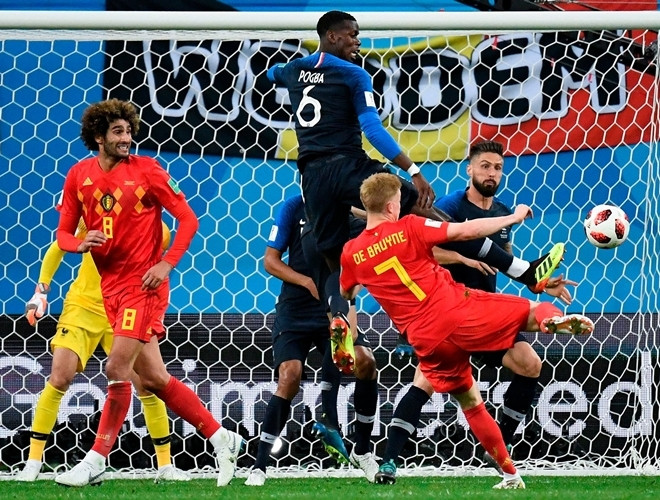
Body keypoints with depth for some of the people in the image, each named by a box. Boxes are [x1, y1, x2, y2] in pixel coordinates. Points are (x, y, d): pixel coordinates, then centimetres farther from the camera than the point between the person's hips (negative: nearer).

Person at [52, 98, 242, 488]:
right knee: (154, 378, 7)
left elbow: (188, 220, -4)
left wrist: (166, 264, -15)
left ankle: (96, 461, -6)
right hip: (111, 287, 6)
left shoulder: (145, 170, -6)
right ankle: (222, 439, 17)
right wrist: (80, 244, -12)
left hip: (143, 284, -5)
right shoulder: (79, 176, 5)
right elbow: (63, 233, 11)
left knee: (118, 370, -13)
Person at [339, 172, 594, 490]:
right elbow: (466, 231, -7)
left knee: (470, 403, 19)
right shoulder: (408, 228, -4)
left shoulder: (352, 254, 6)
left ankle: (510, 474, 19)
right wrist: (514, 217, 5)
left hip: (428, 340, 3)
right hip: (459, 310, -3)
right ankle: (557, 320, -33)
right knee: (534, 313, 4)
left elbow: (346, 295, 24)